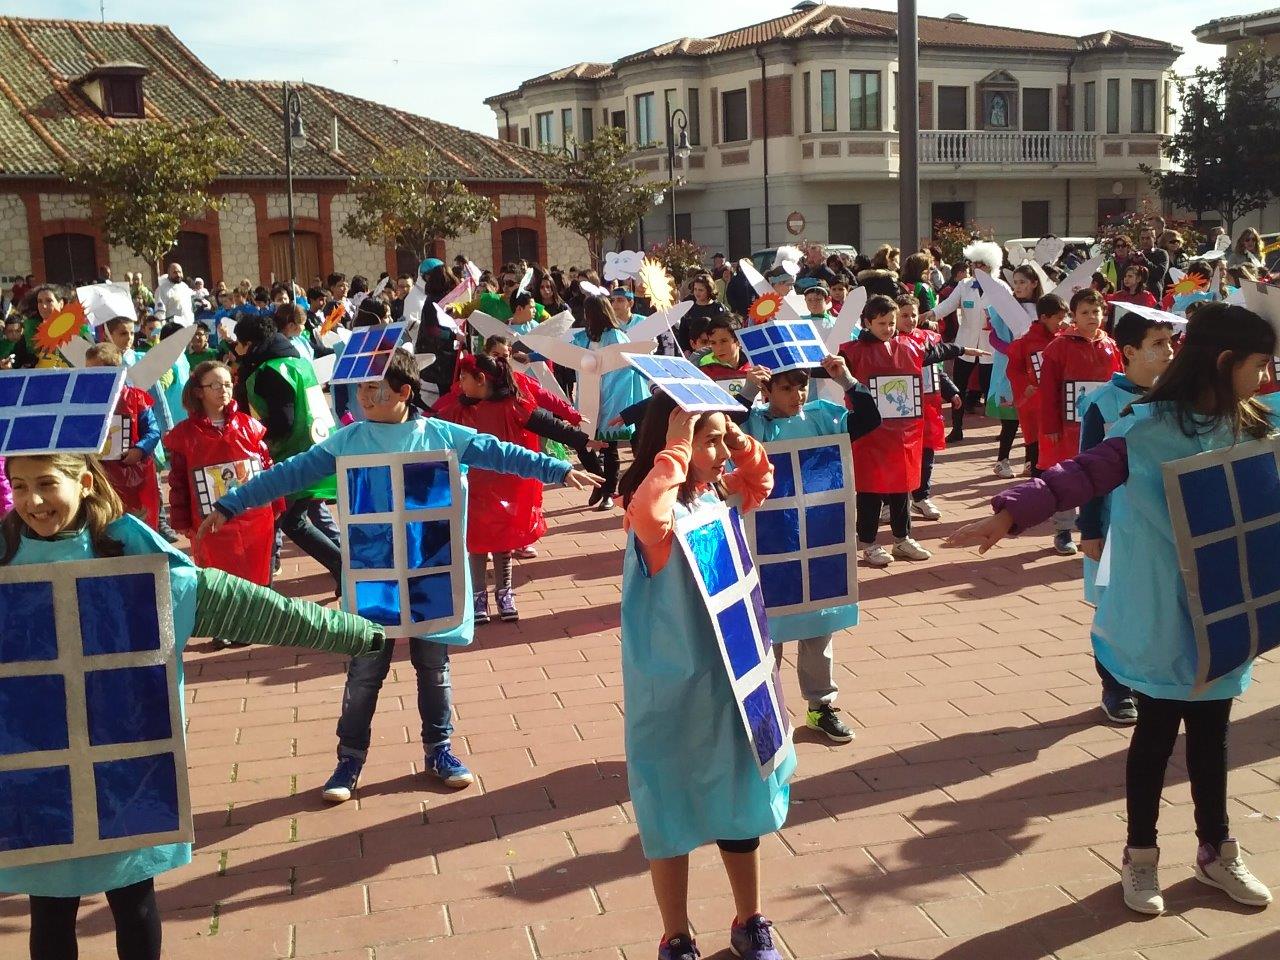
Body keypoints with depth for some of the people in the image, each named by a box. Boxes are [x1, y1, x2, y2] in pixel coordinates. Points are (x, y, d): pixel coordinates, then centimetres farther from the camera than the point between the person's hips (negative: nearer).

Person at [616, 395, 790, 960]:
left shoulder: (716, 494, 2)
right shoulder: (655, 506, -20)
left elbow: (760, 483, 23)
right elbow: (650, 516, -45)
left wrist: (740, 441, 4)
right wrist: (676, 451, -33)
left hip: (728, 672, 7)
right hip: (671, 684, -7)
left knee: (740, 797, 19)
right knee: (671, 810, 9)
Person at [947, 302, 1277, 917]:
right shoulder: (1150, 428, -15)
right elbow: (1084, 474, -23)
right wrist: (1012, 512, -35)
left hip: (1221, 616, 5)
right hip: (1161, 617, -5)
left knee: (1211, 735, 18)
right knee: (1156, 734, 9)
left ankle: (1216, 852, 36)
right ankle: (1140, 856, 28)